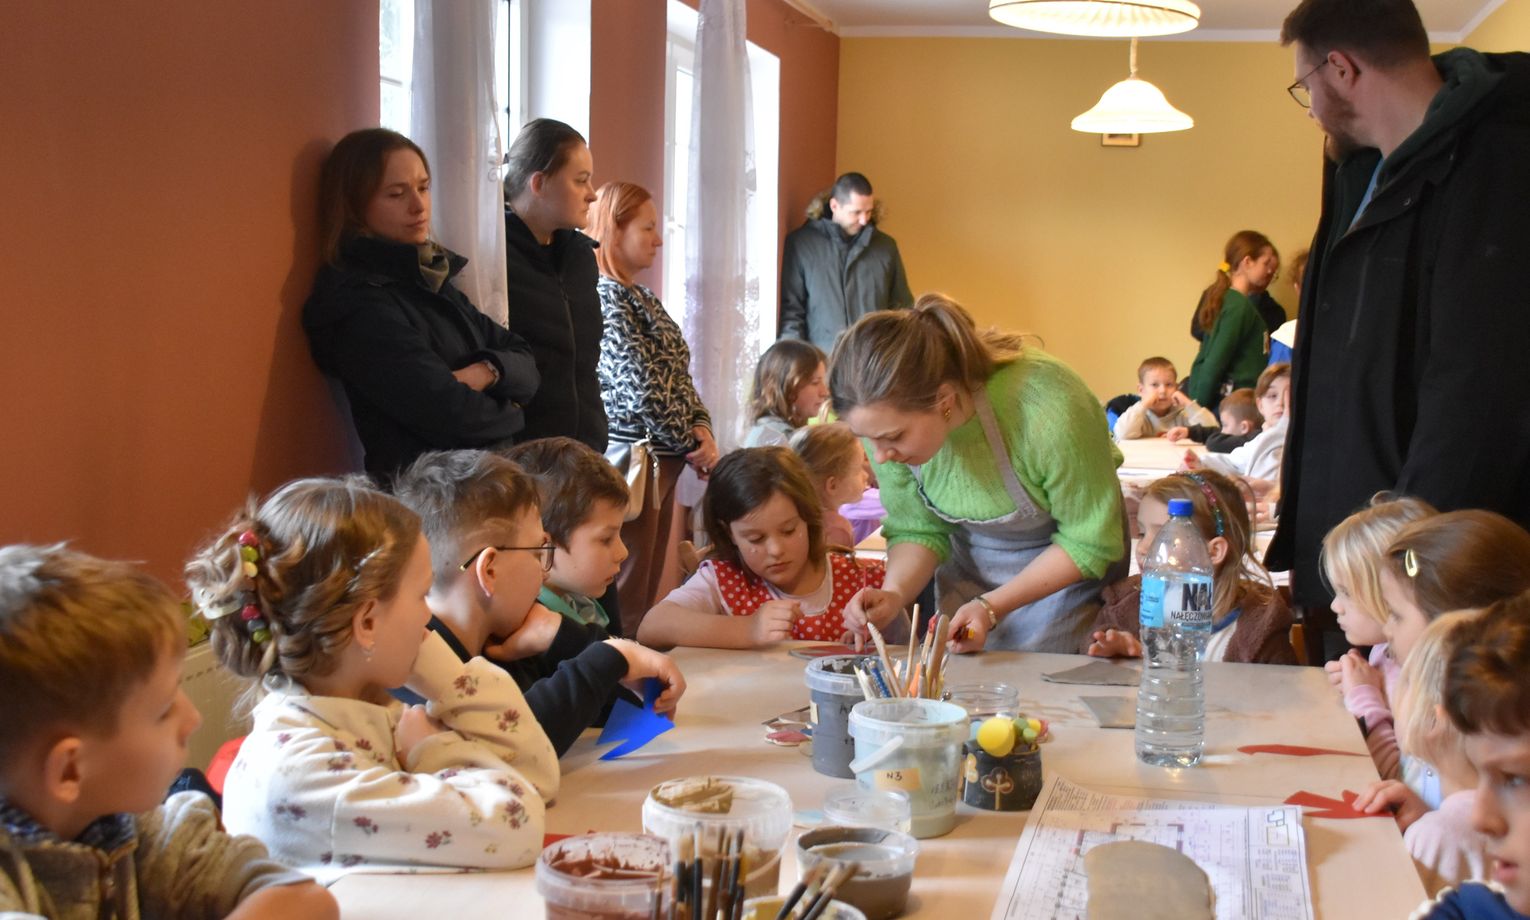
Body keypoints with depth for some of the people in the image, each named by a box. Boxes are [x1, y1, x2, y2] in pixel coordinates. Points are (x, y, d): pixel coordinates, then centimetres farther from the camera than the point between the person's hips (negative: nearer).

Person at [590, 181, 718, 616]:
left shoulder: (639, 298, 17)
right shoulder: (606, 298, -13)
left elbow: (678, 375, 16)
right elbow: (642, 389, -18)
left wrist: (701, 427, -1)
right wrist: (694, 446, -8)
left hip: (661, 463, 9)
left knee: (652, 587, 13)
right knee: (627, 594, -4)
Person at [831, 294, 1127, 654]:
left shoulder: (1048, 411, -38)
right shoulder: (890, 423, -24)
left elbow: (1090, 542, -23)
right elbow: (917, 530, -8)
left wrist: (992, 608, -30)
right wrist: (894, 594, -28)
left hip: (1071, 568, -4)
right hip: (969, 567, 4)